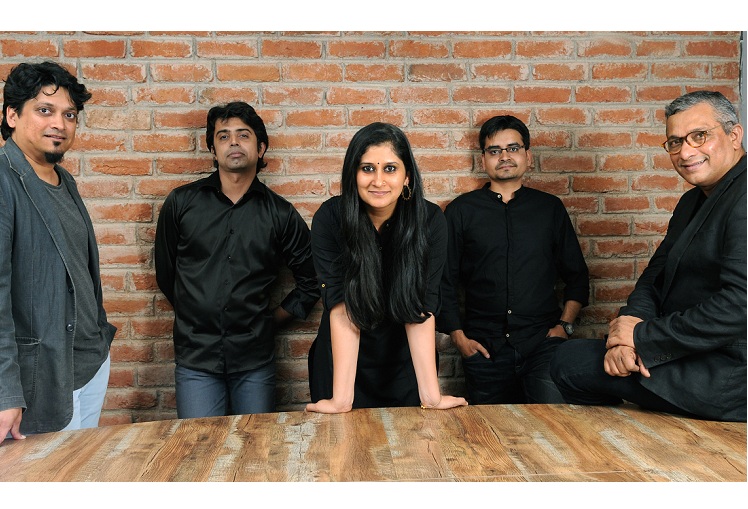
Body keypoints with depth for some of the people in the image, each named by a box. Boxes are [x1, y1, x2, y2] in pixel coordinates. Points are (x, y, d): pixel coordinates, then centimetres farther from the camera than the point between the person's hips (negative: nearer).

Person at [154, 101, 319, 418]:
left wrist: (273, 319, 6)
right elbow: (165, 272, 12)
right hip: (195, 357, 0)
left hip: (255, 359, 1)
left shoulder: (280, 213, 2)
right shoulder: (180, 202, 2)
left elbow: (311, 283, 9)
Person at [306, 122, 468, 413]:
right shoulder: (329, 219, -20)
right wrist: (341, 399, -28)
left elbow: (422, 309, -20)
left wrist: (431, 395, -26)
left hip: (406, 365, 1)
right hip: (343, 363, 0)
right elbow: (342, 308, -24)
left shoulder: (430, 220, -18)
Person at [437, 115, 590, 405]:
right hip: (484, 347, 0)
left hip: (543, 341, 0)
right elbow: (444, 280, 7)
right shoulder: (461, 211, 8)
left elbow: (577, 275, 16)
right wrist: (458, 336, -1)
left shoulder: (550, 207, 12)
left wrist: (564, 324, 3)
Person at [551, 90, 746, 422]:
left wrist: (643, 336, -17)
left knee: (572, 360, -9)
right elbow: (653, 280, 10)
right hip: (691, 354, 9)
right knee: (569, 358, 10)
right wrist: (628, 331, -11)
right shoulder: (692, 201, 14)